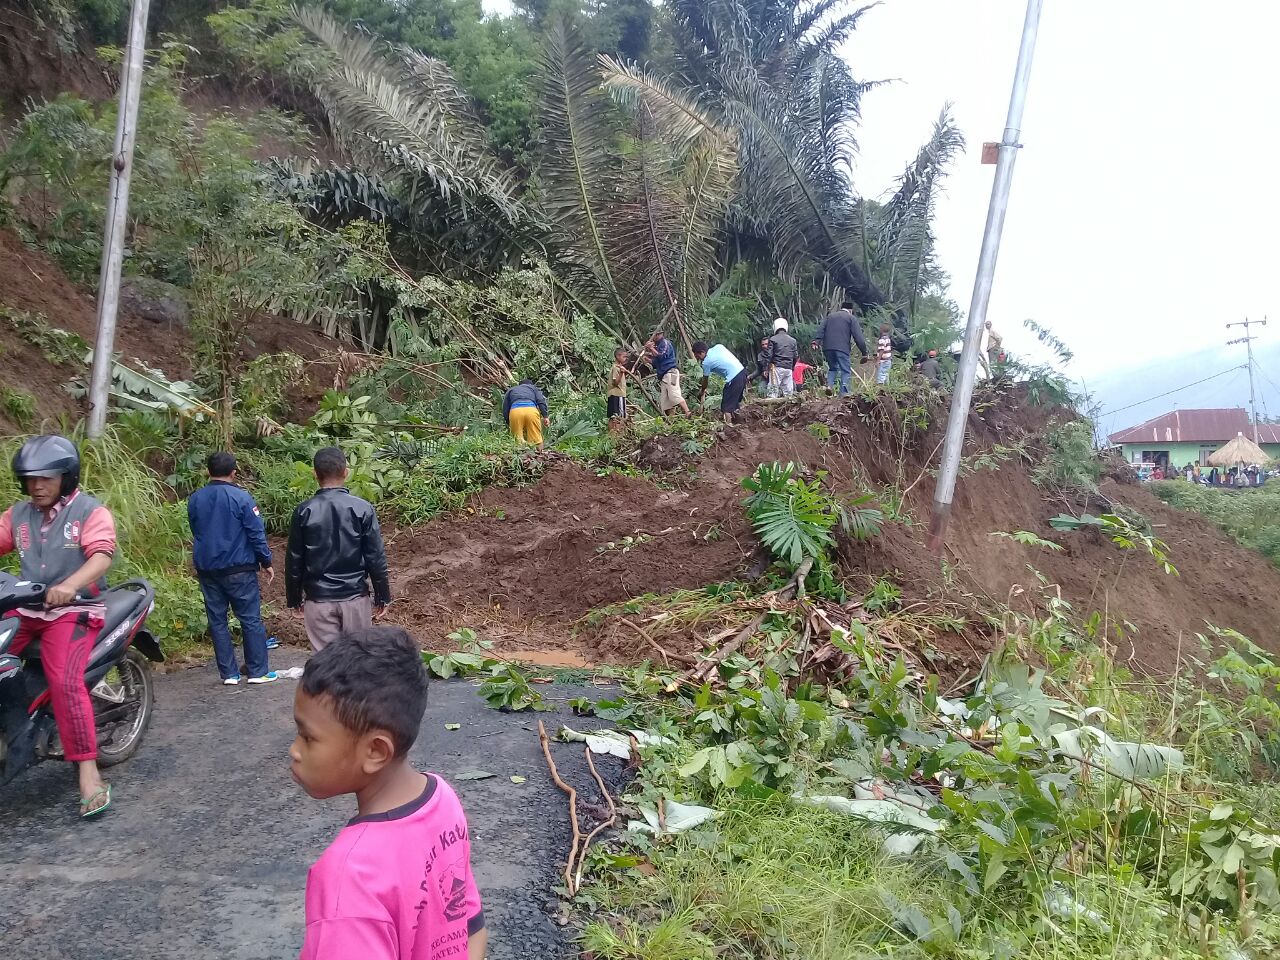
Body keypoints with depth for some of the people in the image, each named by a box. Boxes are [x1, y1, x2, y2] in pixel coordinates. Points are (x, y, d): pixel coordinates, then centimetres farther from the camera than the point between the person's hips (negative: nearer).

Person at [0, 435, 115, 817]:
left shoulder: (91, 511, -5)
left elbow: (102, 556, -18)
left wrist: (70, 585, -38)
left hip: (74, 610, -6)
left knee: (64, 681, -23)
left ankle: (88, 771, -21)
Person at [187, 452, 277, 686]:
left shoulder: (194, 500, 4)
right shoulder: (241, 497, -11)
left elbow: (196, 533, 16)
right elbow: (256, 533, -10)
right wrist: (266, 562, -1)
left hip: (206, 569, 4)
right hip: (239, 569, -4)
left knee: (217, 622, 9)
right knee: (251, 619, 3)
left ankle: (229, 673, 11)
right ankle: (258, 671, 5)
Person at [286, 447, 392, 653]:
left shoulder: (304, 511, -5)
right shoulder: (362, 508, -7)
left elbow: (294, 561, 0)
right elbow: (376, 558, -6)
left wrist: (294, 600, 12)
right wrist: (382, 596, 4)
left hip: (318, 599, 1)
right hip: (355, 597, 0)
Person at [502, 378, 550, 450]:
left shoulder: (511, 390, 36)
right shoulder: (534, 388, 34)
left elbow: (505, 410, 24)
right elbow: (541, 401, 12)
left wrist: (509, 424, 32)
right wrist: (545, 416, 6)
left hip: (515, 410, 1)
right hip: (531, 409, -1)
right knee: (536, 442, -1)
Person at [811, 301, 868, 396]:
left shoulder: (829, 316, 22)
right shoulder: (851, 318, 9)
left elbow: (821, 329, 6)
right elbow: (858, 337, 1)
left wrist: (816, 341, -5)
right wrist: (864, 353, 2)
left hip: (827, 348, 4)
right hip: (842, 348, -4)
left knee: (832, 368, 21)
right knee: (846, 371, 2)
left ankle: (829, 385, -1)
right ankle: (844, 393, -7)